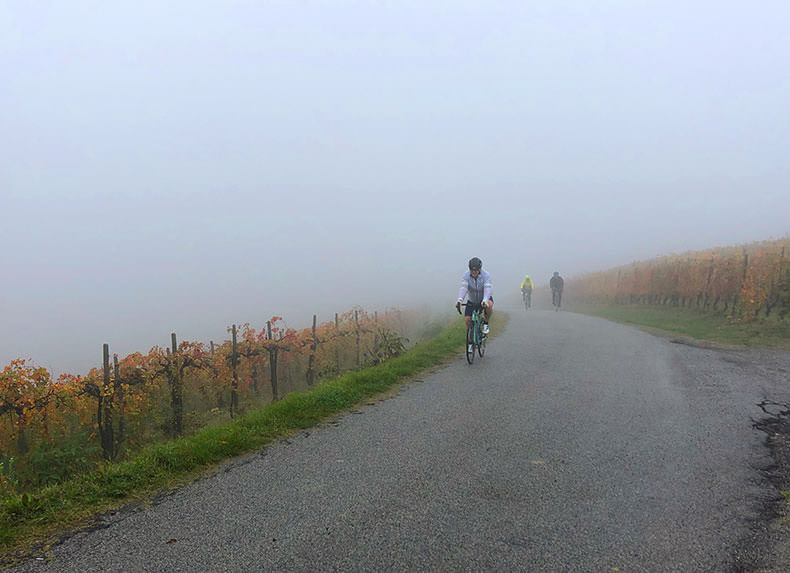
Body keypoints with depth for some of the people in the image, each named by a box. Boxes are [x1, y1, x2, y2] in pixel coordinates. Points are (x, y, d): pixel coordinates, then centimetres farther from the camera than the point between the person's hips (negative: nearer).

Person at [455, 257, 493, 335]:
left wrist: (484, 301, -58)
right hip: (472, 301, 2)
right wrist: (460, 300, -53)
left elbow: (487, 289, -39)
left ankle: (485, 323, -8)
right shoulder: (466, 275, -21)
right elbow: (463, 288, -34)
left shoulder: (486, 275, -26)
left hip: (484, 299, -2)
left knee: (489, 304, -35)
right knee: (467, 319, -10)